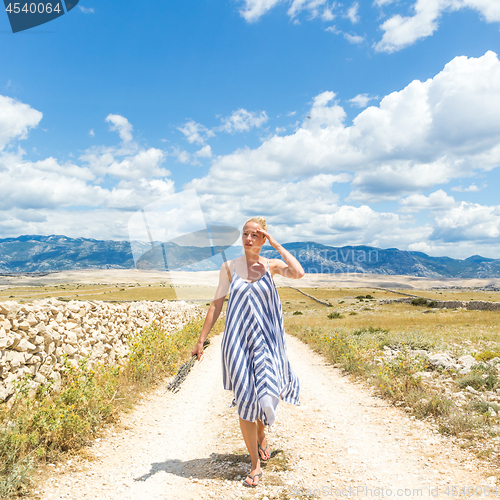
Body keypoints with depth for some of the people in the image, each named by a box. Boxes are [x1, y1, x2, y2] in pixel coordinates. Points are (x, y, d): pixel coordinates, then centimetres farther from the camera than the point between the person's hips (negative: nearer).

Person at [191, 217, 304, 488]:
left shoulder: (271, 265, 0)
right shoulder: (229, 267, 2)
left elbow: (298, 273, -21)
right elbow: (216, 304, 4)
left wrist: (276, 245, -13)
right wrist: (201, 340, 3)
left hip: (266, 340, 0)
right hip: (238, 340, 0)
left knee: (264, 395, 4)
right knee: (245, 400, 1)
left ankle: (261, 434, 41)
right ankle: (255, 465, 18)